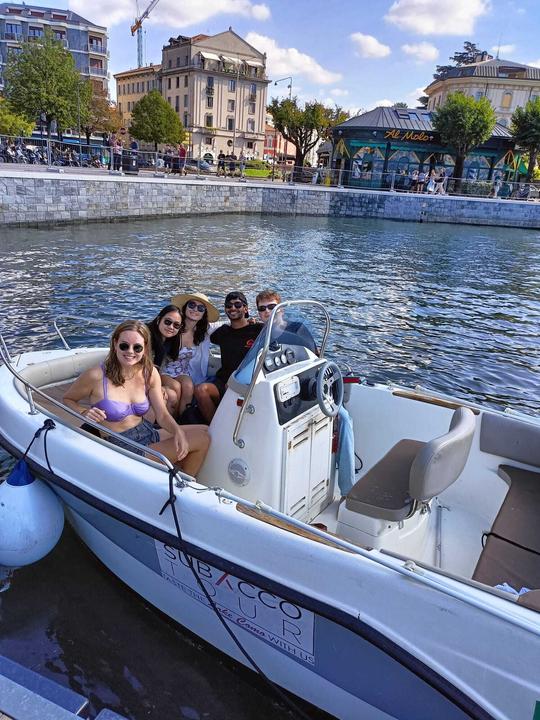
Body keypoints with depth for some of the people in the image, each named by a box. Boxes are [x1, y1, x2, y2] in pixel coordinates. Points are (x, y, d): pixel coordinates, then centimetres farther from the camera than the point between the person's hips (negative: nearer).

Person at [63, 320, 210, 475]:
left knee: (203, 435, -2)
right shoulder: (96, 376, -15)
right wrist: (84, 413, -20)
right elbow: (67, 400, 2)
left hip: (147, 434, 6)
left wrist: (178, 431, -23)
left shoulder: (150, 373, -1)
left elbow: (162, 415, -2)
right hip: (118, 446, -6)